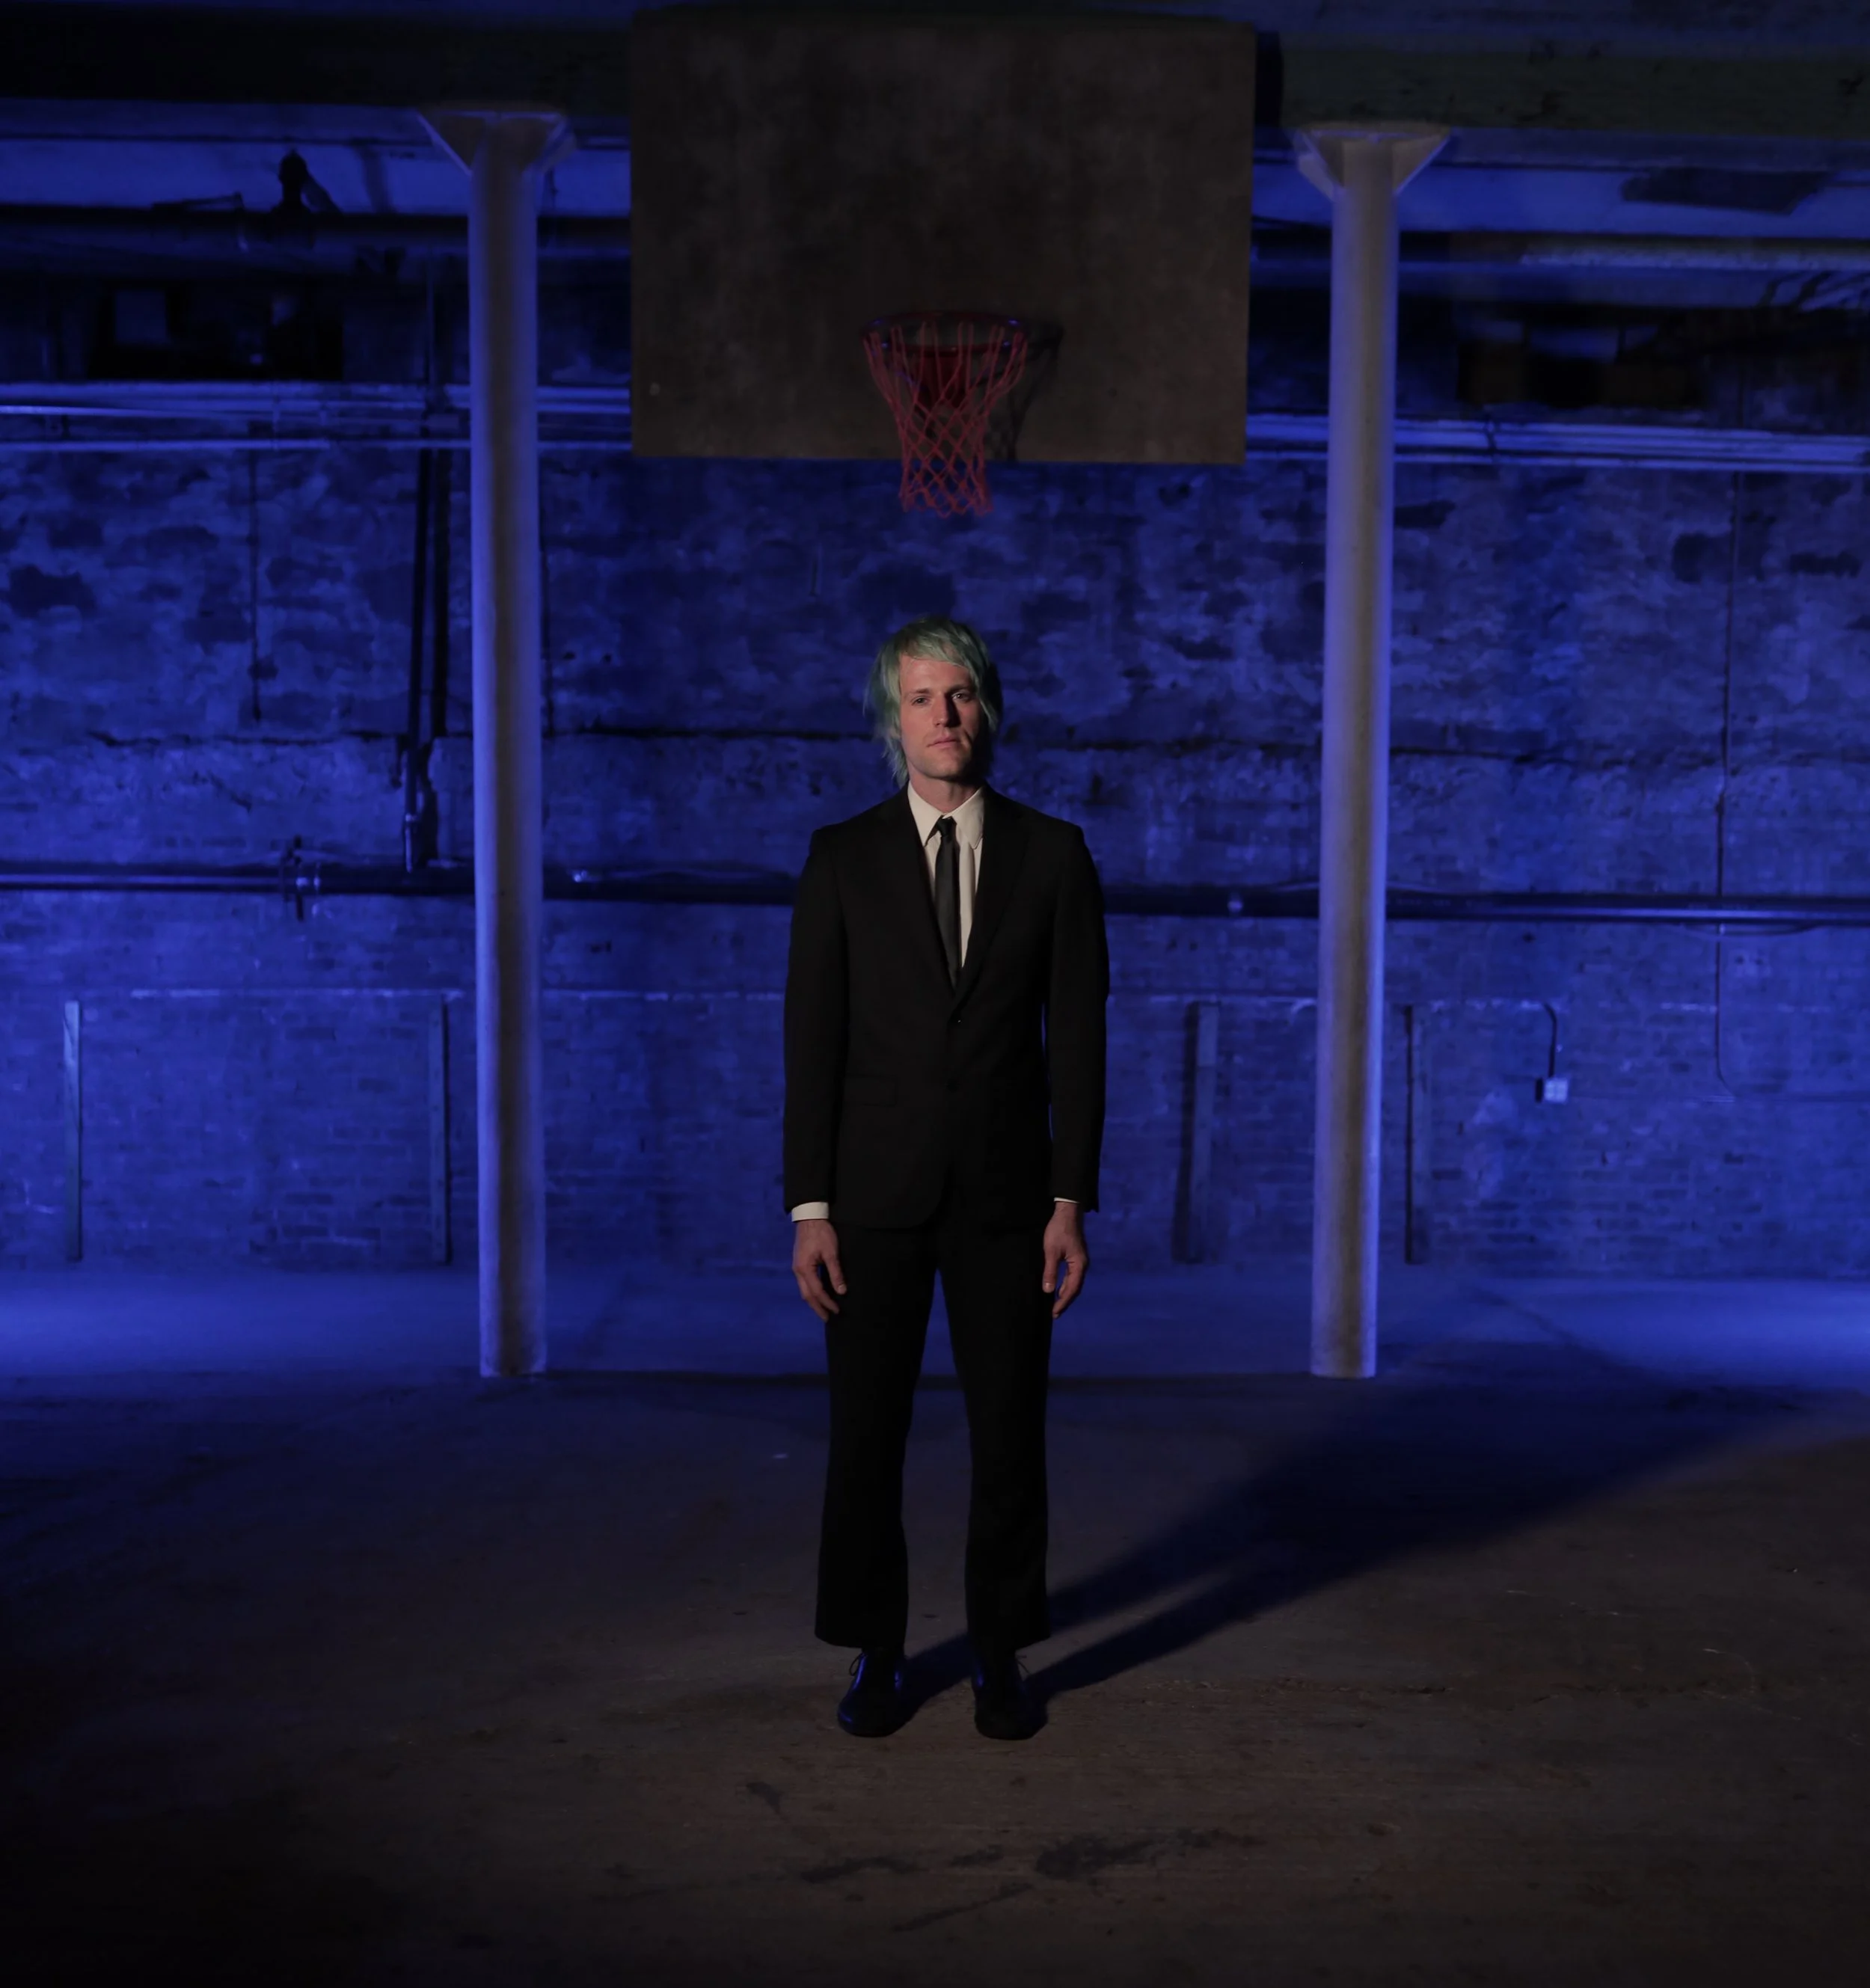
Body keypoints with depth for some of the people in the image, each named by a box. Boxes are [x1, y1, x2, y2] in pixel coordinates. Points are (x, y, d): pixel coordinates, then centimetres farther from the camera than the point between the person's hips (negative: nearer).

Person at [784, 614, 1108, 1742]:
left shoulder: (1053, 854, 3)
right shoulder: (843, 859, 3)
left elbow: (1078, 1036, 1)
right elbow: (813, 1039, 0)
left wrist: (1072, 1201, -4)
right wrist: (810, 1206, -6)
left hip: (1004, 1192, 0)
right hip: (876, 1192, 0)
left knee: (1010, 1436, 6)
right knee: (866, 1436, 5)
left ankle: (1002, 1657, 22)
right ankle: (877, 1656, 22)